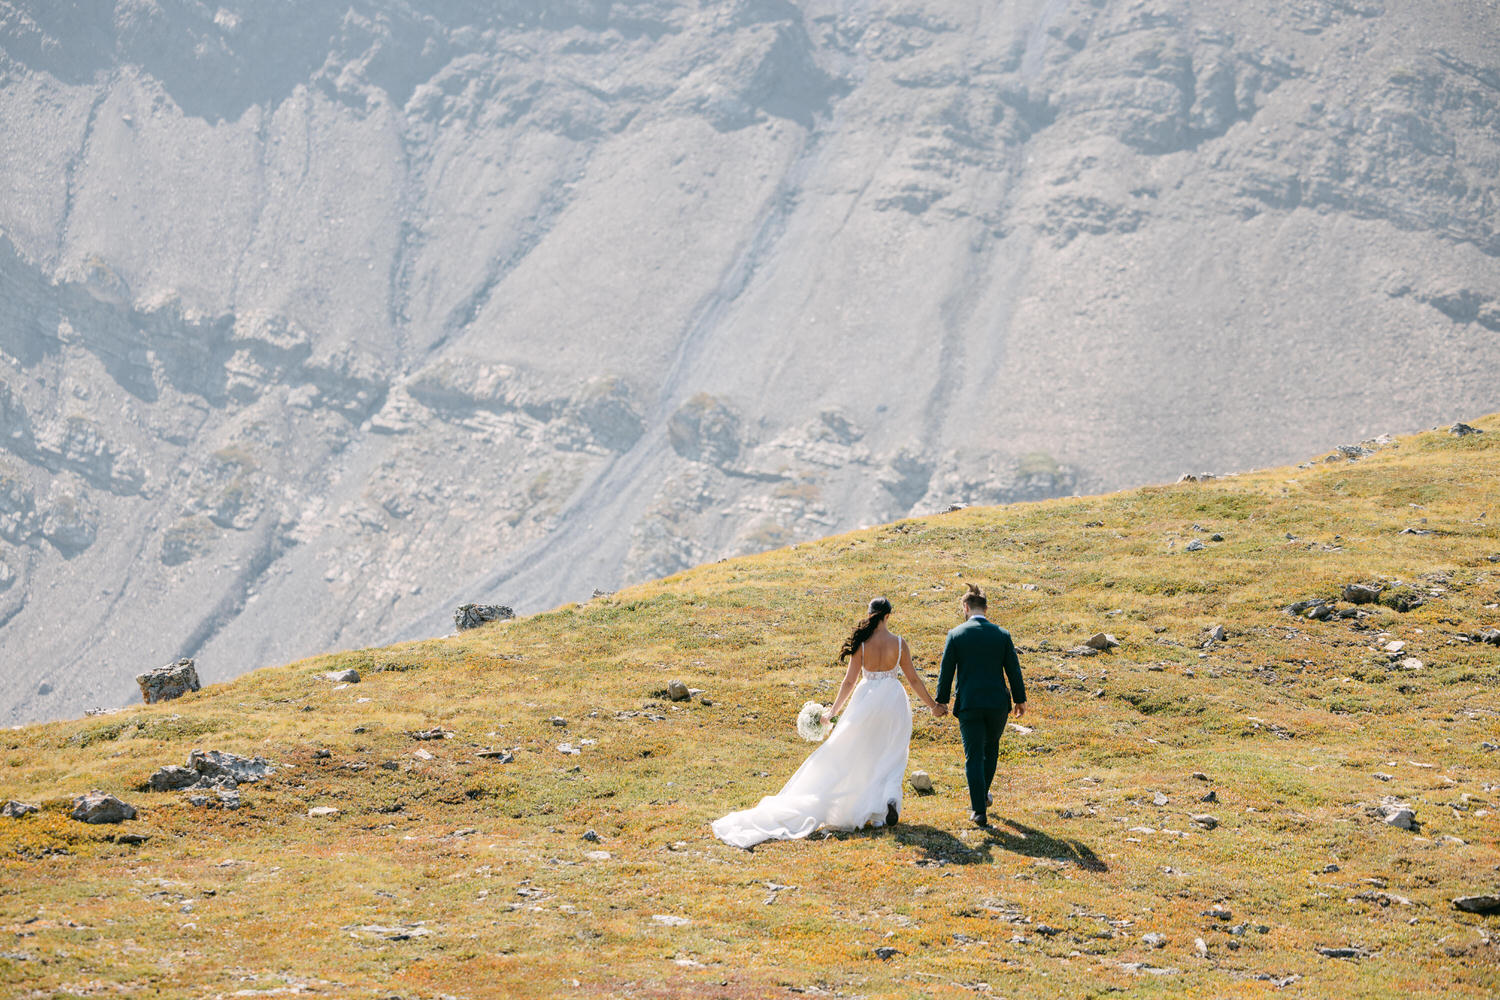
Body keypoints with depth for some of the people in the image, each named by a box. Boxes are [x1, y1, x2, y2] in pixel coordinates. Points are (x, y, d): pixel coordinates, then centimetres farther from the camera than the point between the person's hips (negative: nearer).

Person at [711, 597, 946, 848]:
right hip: (893, 700, 0)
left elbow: (849, 681, -4)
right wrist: (933, 705, 12)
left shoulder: (861, 643, -6)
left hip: (866, 700, 0)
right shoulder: (899, 644, -7)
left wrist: (834, 710, 6)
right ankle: (890, 799, -16)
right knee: (891, 758, 10)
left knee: (861, 756, 14)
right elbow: (913, 679, -1)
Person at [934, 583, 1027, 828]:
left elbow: (946, 671, -1)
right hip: (998, 702, 2)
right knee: (991, 748, 25)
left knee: (974, 757, 0)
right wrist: (1020, 700, 15)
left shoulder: (956, 635, -4)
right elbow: (1013, 670, 5)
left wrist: (941, 701, 8)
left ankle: (979, 811, -5)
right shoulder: (1002, 635, 1)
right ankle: (982, 796, 35)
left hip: (968, 704, -2)